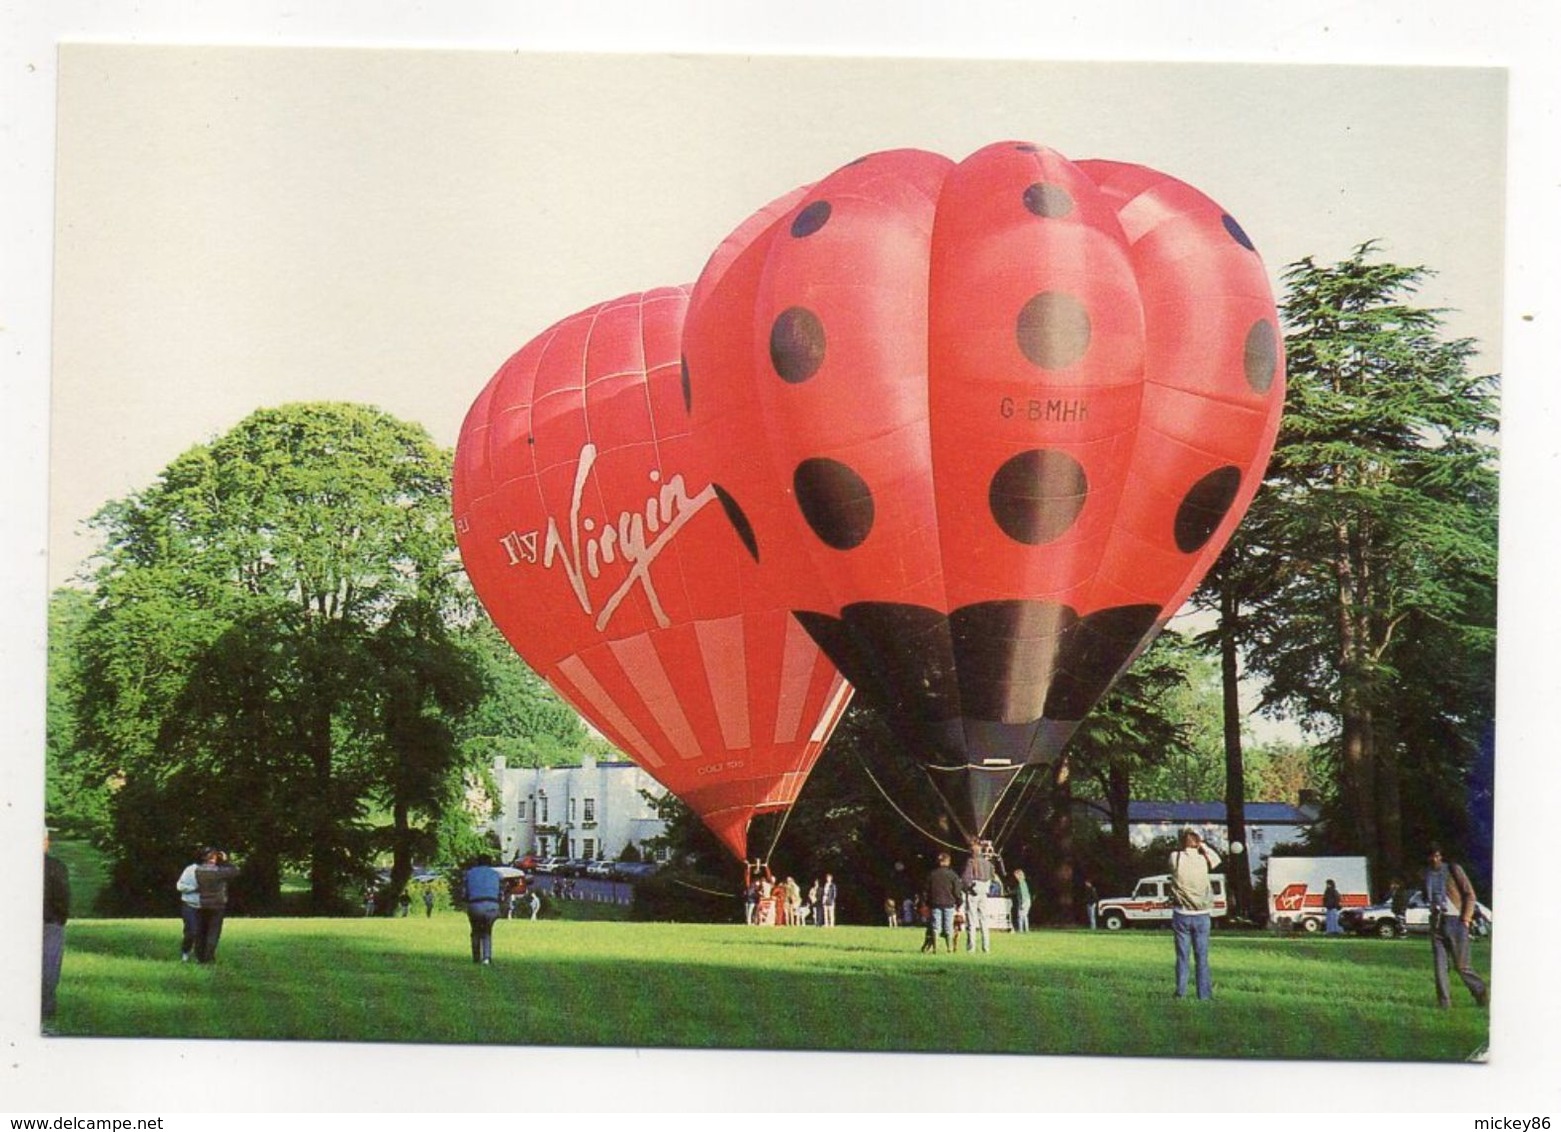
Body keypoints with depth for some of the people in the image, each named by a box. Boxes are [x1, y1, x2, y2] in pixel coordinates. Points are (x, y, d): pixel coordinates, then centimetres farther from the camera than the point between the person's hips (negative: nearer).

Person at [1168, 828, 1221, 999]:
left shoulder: (1175, 858, -8)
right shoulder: (1204, 859, -5)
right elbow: (1217, 859, 17)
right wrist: (1202, 845, 13)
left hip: (1181, 914, 0)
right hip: (1201, 915, 0)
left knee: (1182, 956, 4)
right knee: (1202, 958, 5)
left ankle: (1181, 993, 4)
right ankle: (1204, 993, 6)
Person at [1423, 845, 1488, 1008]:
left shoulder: (1453, 870, -4)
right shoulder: (1427, 874, 11)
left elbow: (1470, 894, -4)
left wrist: (1465, 918, -10)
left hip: (1456, 921, -5)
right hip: (1437, 923, 5)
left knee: (1461, 965, -2)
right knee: (1439, 964, -3)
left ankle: (1482, 992, 18)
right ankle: (1444, 1001, 2)